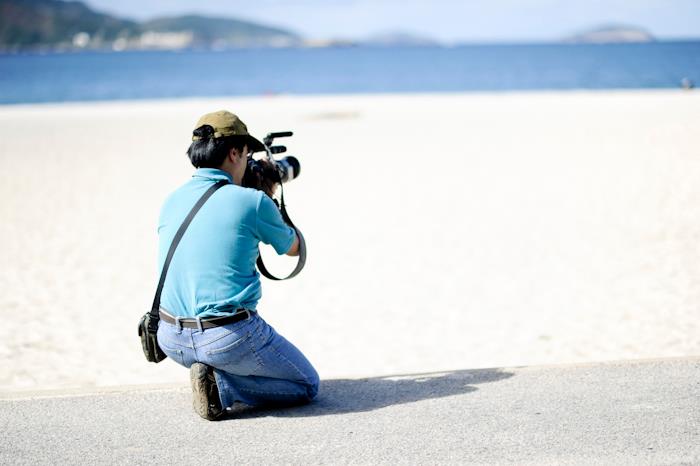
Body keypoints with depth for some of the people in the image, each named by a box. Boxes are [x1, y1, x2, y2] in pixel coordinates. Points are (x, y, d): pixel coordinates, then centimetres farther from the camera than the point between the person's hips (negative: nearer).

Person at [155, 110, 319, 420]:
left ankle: (212, 374, 11)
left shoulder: (171, 202, 5)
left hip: (172, 341, 6)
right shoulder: (252, 201, -9)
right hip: (229, 340, -6)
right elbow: (293, 248, 11)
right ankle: (220, 384, -6)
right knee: (307, 385, 14)